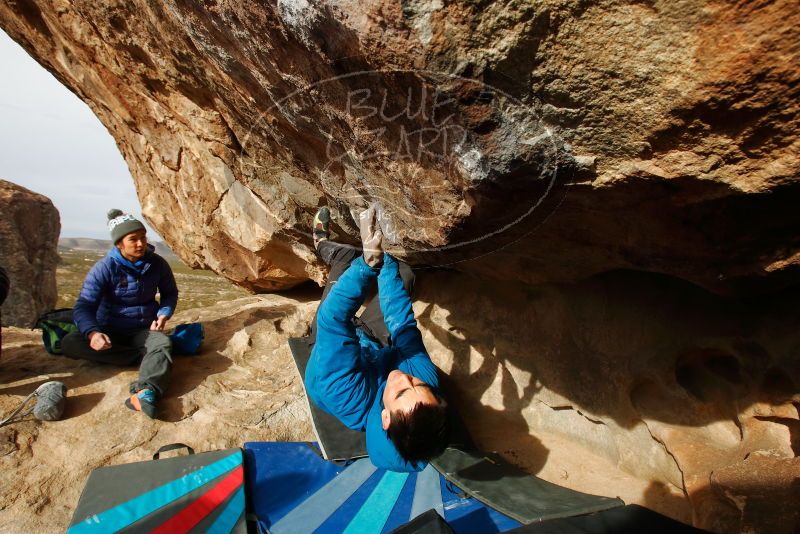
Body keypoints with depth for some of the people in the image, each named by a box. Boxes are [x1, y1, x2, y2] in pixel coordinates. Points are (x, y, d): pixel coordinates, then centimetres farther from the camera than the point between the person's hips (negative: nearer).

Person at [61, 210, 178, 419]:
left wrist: (163, 315, -8)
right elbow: (83, 306, -19)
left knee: (163, 344, -34)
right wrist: (92, 333, -39)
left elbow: (170, 292, 12)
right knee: (69, 342, -27)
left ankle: (146, 391, -59)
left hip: (144, 330, 0)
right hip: (110, 331, 1)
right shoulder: (104, 268, -13)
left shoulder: (157, 264, -5)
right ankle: (145, 356, -25)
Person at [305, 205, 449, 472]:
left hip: (332, 338, -3)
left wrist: (369, 260, -53)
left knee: (349, 256, -7)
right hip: (375, 346, 3)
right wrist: (382, 257, -31)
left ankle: (323, 243, 33)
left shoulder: (351, 400, -47)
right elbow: (403, 324, -32)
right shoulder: (427, 380, -38)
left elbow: (332, 320, -49)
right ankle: (323, 247, 32)